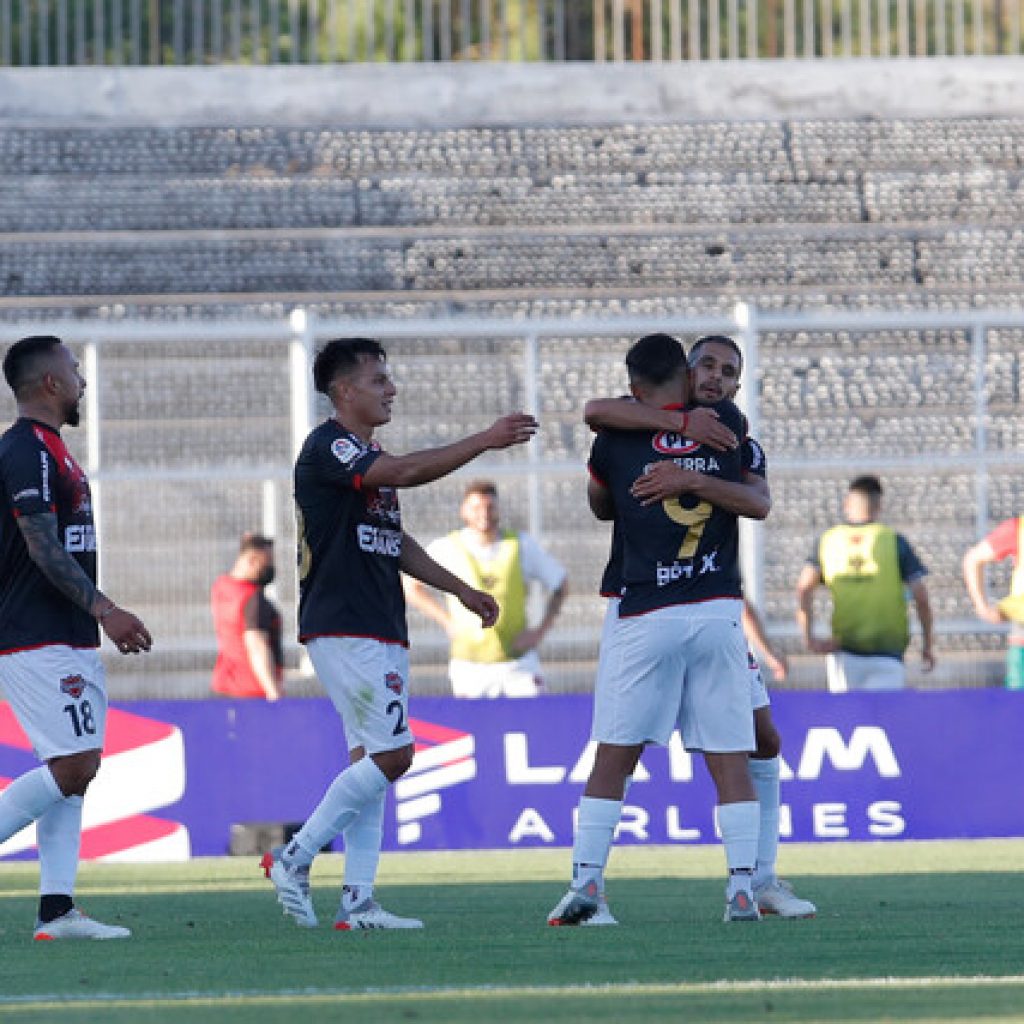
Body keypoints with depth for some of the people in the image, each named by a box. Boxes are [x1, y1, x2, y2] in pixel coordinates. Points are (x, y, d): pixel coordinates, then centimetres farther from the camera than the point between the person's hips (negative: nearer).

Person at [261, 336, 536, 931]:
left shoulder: (371, 457, 20)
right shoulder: (328, 448, -11)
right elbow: (405, 472, -26)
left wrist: (461, 589, 23)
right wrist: (485, 442, -25)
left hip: (382, 632, 10)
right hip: (344, 630, -10)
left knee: (371, 758, 5)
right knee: (391, 754, -14)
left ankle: (358, 901, 3)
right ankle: (295, 857, -6)